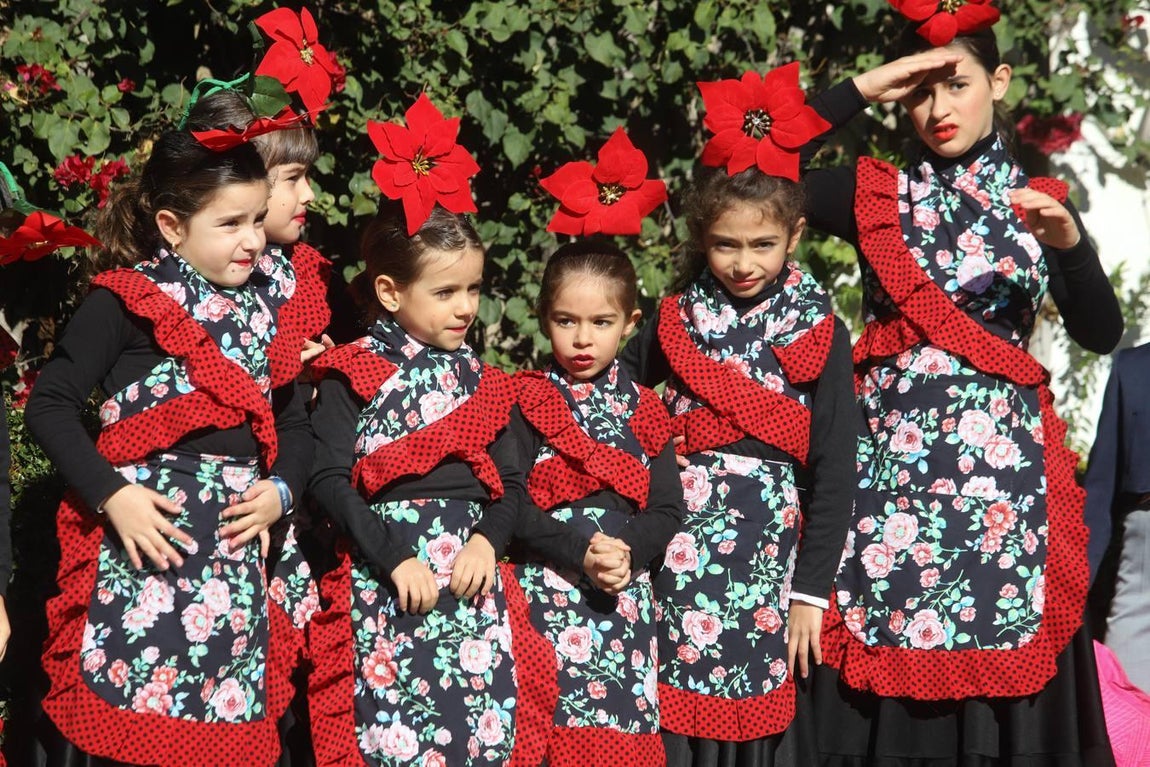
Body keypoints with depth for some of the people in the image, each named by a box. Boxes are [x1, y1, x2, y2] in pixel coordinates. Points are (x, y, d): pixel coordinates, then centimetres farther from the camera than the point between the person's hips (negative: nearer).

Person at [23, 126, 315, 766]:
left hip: (236, 539, 5)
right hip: (146, 528, -5)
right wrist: (112, 496, -16)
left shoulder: (266, 306, 13)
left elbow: (295, 422, 22)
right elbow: (50, 406, -6)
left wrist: (280, 490, 3)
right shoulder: (128, 300, -3)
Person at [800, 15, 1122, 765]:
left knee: (999, 654, -2)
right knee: (887, 670, -2)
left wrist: (1070, 240, -20)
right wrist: (860, 91, -5)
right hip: (895, 452, 0)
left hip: (1000, 457, 0)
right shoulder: (876, 195, 8)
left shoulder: (1040, 201, 8)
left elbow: (1102, 332, -3)